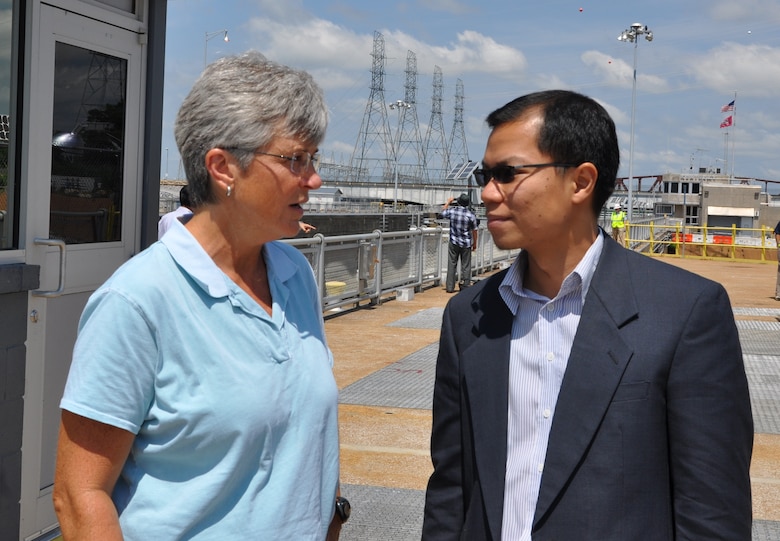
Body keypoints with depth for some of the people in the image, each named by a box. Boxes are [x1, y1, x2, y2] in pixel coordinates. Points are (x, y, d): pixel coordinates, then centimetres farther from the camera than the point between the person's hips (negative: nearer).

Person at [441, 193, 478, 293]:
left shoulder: (452, 211, -6)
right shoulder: (471, 215, -10)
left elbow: (442, 213, 17)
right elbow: (474, 231, -5)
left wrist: (448, 202, 29)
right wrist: (474, 243, 7)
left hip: (453, 243, 2)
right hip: (466, 243, -2)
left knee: (451, 264, 8)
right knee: (465, 266, 6)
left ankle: (450, 287, 9)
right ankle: (464, 286, 9)